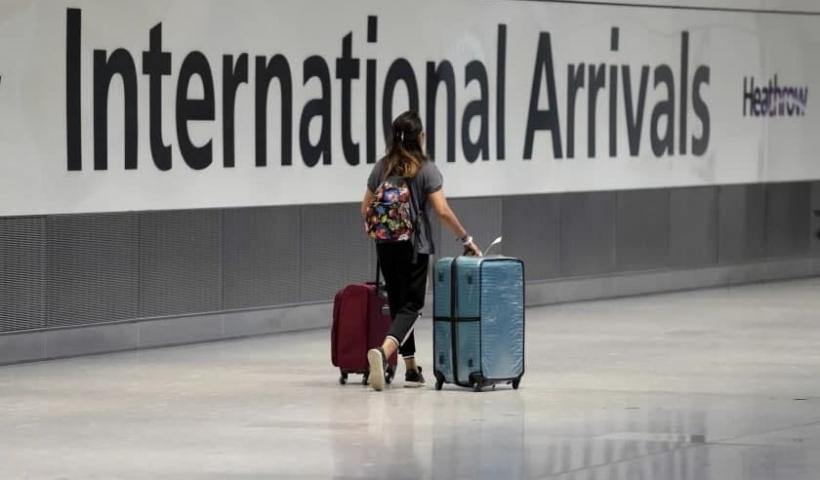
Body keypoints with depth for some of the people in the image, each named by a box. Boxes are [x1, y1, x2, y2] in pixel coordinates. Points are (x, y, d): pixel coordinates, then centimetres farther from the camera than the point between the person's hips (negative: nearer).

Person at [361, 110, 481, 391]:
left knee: (397, 304, 14)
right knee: (411, 306, -3)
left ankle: (411, 370, 18)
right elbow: (443, 212, -13)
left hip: (386, 245, 5)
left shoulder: (381, 168, 5)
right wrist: (466, 239, -4)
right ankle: (383, 351, -29)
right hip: (414, 247, -4)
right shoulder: (426, 170, -8)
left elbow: (366, 209, 10)